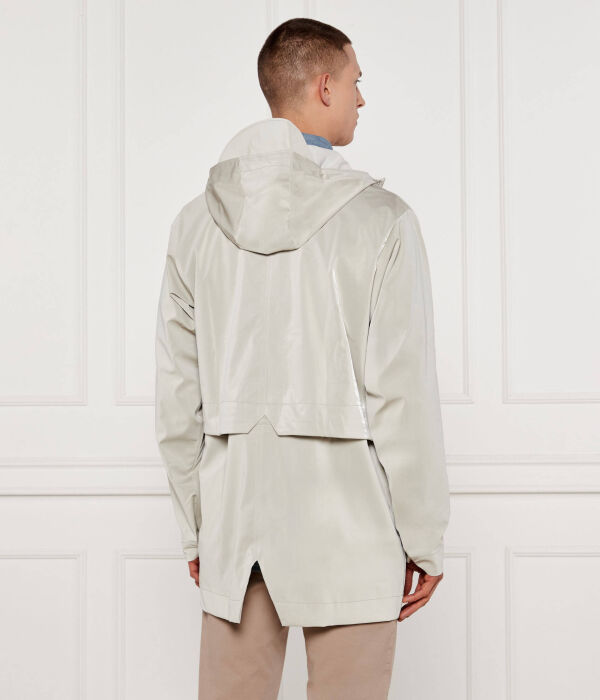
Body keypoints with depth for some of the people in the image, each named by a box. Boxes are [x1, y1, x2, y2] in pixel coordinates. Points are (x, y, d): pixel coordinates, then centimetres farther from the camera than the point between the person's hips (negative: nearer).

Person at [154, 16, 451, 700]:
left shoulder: (196, 222, 5)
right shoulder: (380, 220, -9)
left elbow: (177, 397, 8)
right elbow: (404, 395, -10)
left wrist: (195, 528, 16)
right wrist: (425, 538, -1)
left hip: (233, 522, 5)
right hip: (348, 525, -4)